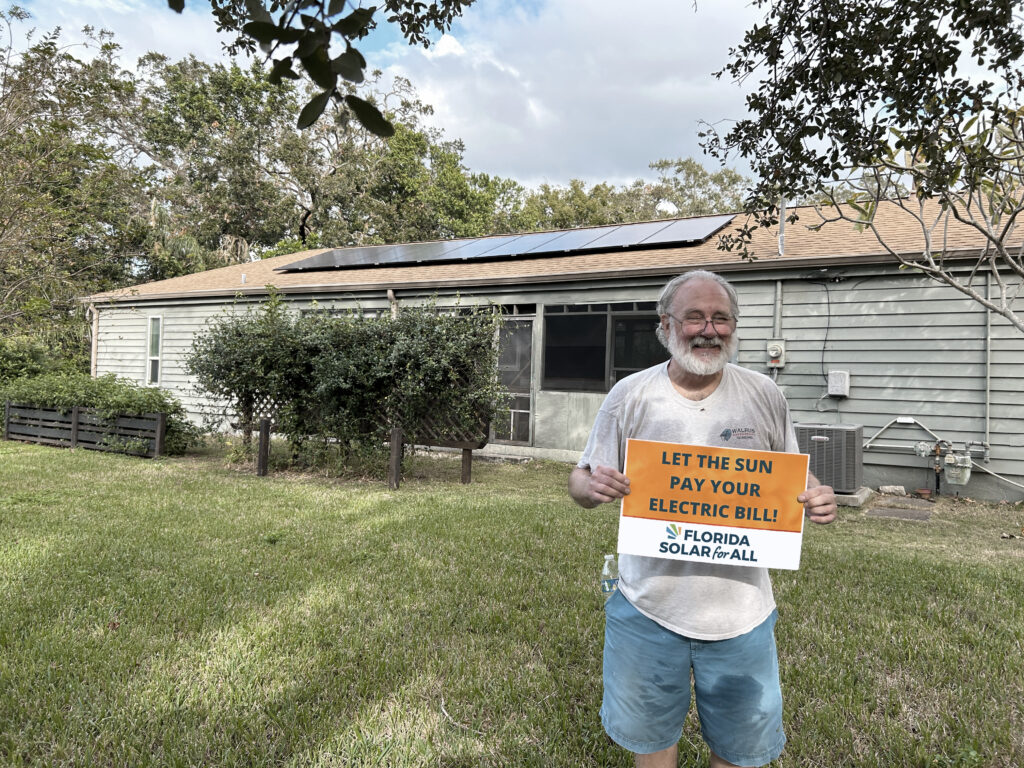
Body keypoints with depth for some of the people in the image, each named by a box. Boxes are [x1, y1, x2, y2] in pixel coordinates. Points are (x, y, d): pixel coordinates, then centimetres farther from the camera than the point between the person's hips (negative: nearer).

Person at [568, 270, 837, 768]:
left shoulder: (764, 396, -2)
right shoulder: (629, 396, -6)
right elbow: (582, 480, -1)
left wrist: (816, 499, -13)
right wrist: (593, 487, -24)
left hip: (740, 611, 1)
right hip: (648, 605, -1)